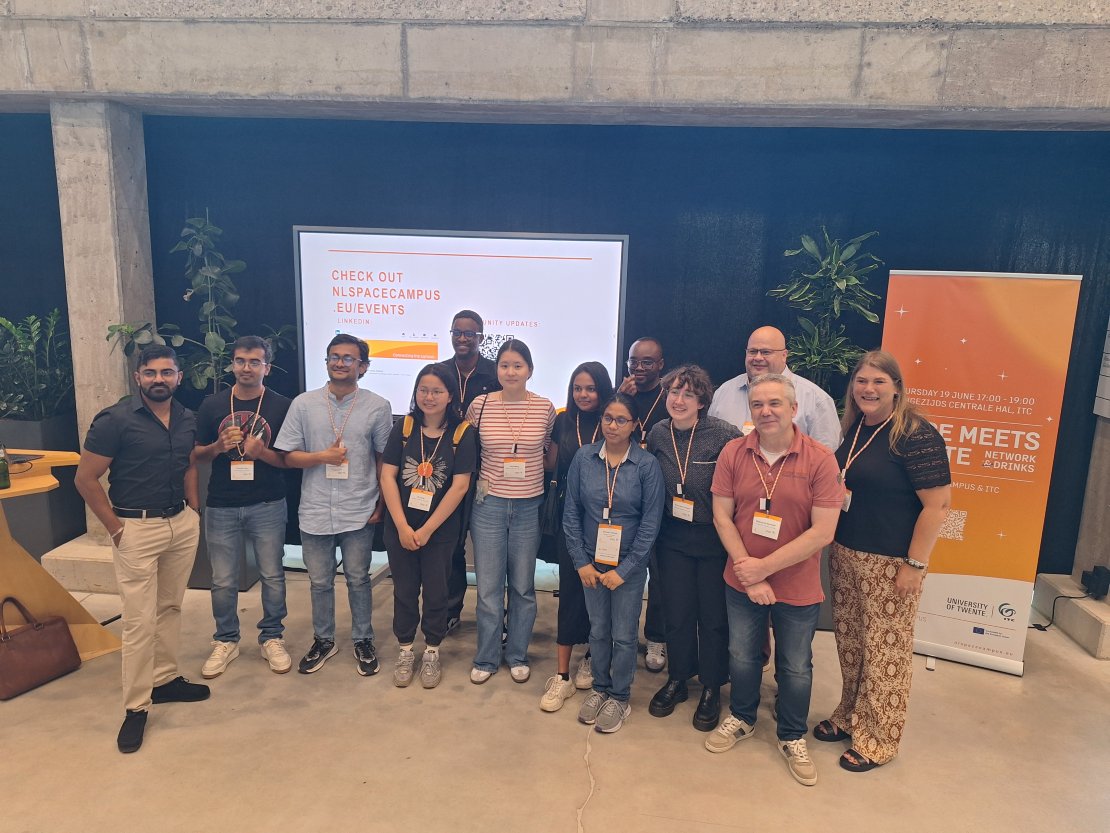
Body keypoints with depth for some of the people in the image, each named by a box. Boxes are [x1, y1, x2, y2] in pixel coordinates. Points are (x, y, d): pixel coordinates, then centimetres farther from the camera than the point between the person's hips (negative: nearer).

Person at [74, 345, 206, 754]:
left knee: (170, 607, 15)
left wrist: (194, 510, 10)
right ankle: (136, 706, 11)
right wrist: (115, 528, -9)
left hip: (182, 524, 5)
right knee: (140, 619, -1)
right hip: (136, 528, -5)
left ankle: (165, 680, 30)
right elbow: (85, 478, -9)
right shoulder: (115, 420, -12)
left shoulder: (188, 420, 4)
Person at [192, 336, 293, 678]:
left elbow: (290, 459, -1)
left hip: (267, 506, -1)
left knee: (272, 576, 8)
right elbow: (196, 455, 8)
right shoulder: (212, 404, 3)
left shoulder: (281, 406, -3)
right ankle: (225, 641, 29)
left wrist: (262, 452, -20)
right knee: (223, 580, 11)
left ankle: (272, 638, 25)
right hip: (221, 507, 2)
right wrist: (218, 447, -13)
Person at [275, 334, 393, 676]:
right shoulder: (303, 404, 0)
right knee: (320, 582, 15)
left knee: (358, 580, 12)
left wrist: (382, 504, -1)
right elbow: (288, 456, 2)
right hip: (315, 511, 2)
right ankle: (323, 641, 35)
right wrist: (322, 457, -14)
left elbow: (384, 458, 2)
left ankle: (363, 641, 30)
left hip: (359, 512, -1)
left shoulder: (377, 407, -3)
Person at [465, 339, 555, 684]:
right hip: (489, 504, 0)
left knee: (523, 586, 12)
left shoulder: (545, 408, -3)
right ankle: (486, 659, 25)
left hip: (529, 507, 1)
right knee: (488, 587, 7)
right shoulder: (480, 404, -4)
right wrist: (477, 479, 3)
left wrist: (544, 483, 2)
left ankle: (518, 655, 30)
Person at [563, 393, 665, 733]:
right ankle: (600, 688, 35)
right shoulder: (583, 458, -5)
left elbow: (651, 522, -10)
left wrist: (624, 569, -11)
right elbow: (571, 512, -1)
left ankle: (620, 698, 28)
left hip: (629, 565, -2)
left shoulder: (647, 465, -11)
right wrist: (582, 562, -5)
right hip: (592, 562, 2)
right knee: (598, 630, 15)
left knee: (623, 635, 8)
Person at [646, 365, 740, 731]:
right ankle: (676, 680, 34)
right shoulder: (658, 433, -3)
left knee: (713, 615, 10)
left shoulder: (722, 434, -18)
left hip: (715, 539, -3)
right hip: (673, 538, 4)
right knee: (676, 612, 13)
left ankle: (711, 690, 30)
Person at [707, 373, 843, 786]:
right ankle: (741, 718, 46)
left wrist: (764, 567, -18)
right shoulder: (733, 453, -8)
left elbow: (823, 531, -19)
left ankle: (792, 738, 40)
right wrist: (747, 571, -14)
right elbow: (722, 516, -6)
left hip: (798, 587, -2)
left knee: (796, 667, 16)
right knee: (742, 656, 20)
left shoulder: (820, 459, -17)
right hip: (741, 582, 2)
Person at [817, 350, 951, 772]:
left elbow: (937, 505, -16)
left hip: (890, 563, -7)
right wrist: (833, 546, 13)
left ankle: (878, 740, 23)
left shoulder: (915, 434, -15)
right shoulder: (854, 429, 7)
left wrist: (914, 564, -16)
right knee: (849, 640, 17)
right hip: (845, 555, 7)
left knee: (885, 650, 6)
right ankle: (850, 716, 36)